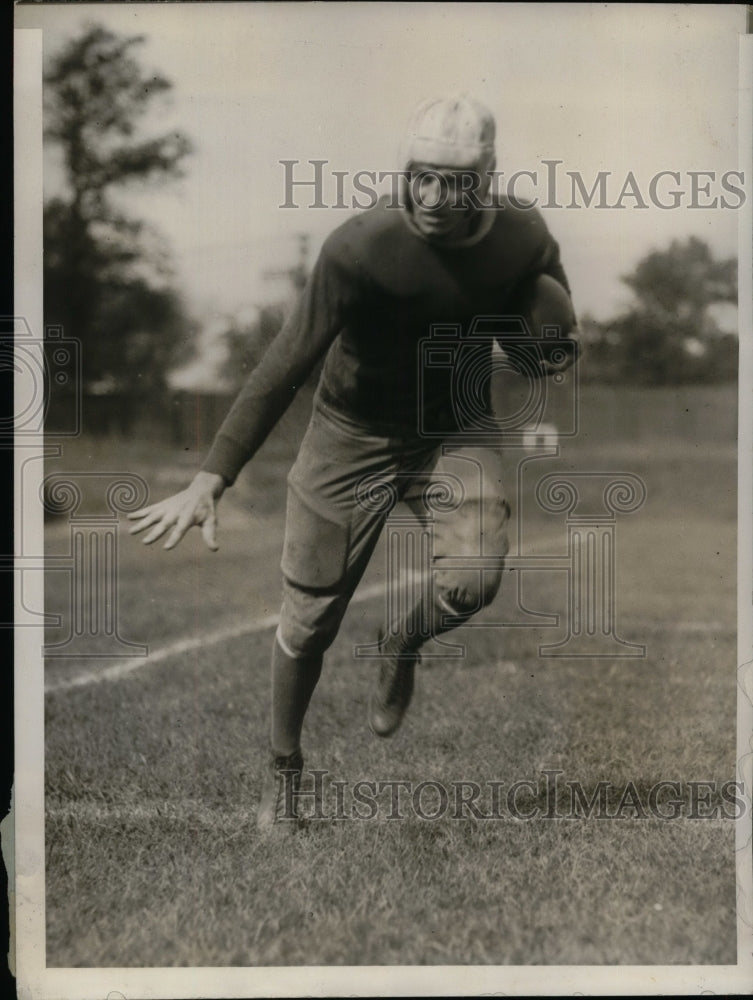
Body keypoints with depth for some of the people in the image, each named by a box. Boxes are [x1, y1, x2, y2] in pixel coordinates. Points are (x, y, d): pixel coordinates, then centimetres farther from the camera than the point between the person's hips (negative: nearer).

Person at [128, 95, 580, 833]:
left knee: (474, 579, -24)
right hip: (352, 433, -2)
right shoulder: (362, 247, -26)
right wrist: (209, 481, -32)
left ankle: (401, 646, 14)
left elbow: (546, 348, 8)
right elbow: (286, 365, -26)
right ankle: (282, 767, 29)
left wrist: (552, 354, -18)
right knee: (309, 619, 2)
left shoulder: (524, 241, -13)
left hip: (454, 428, 2)